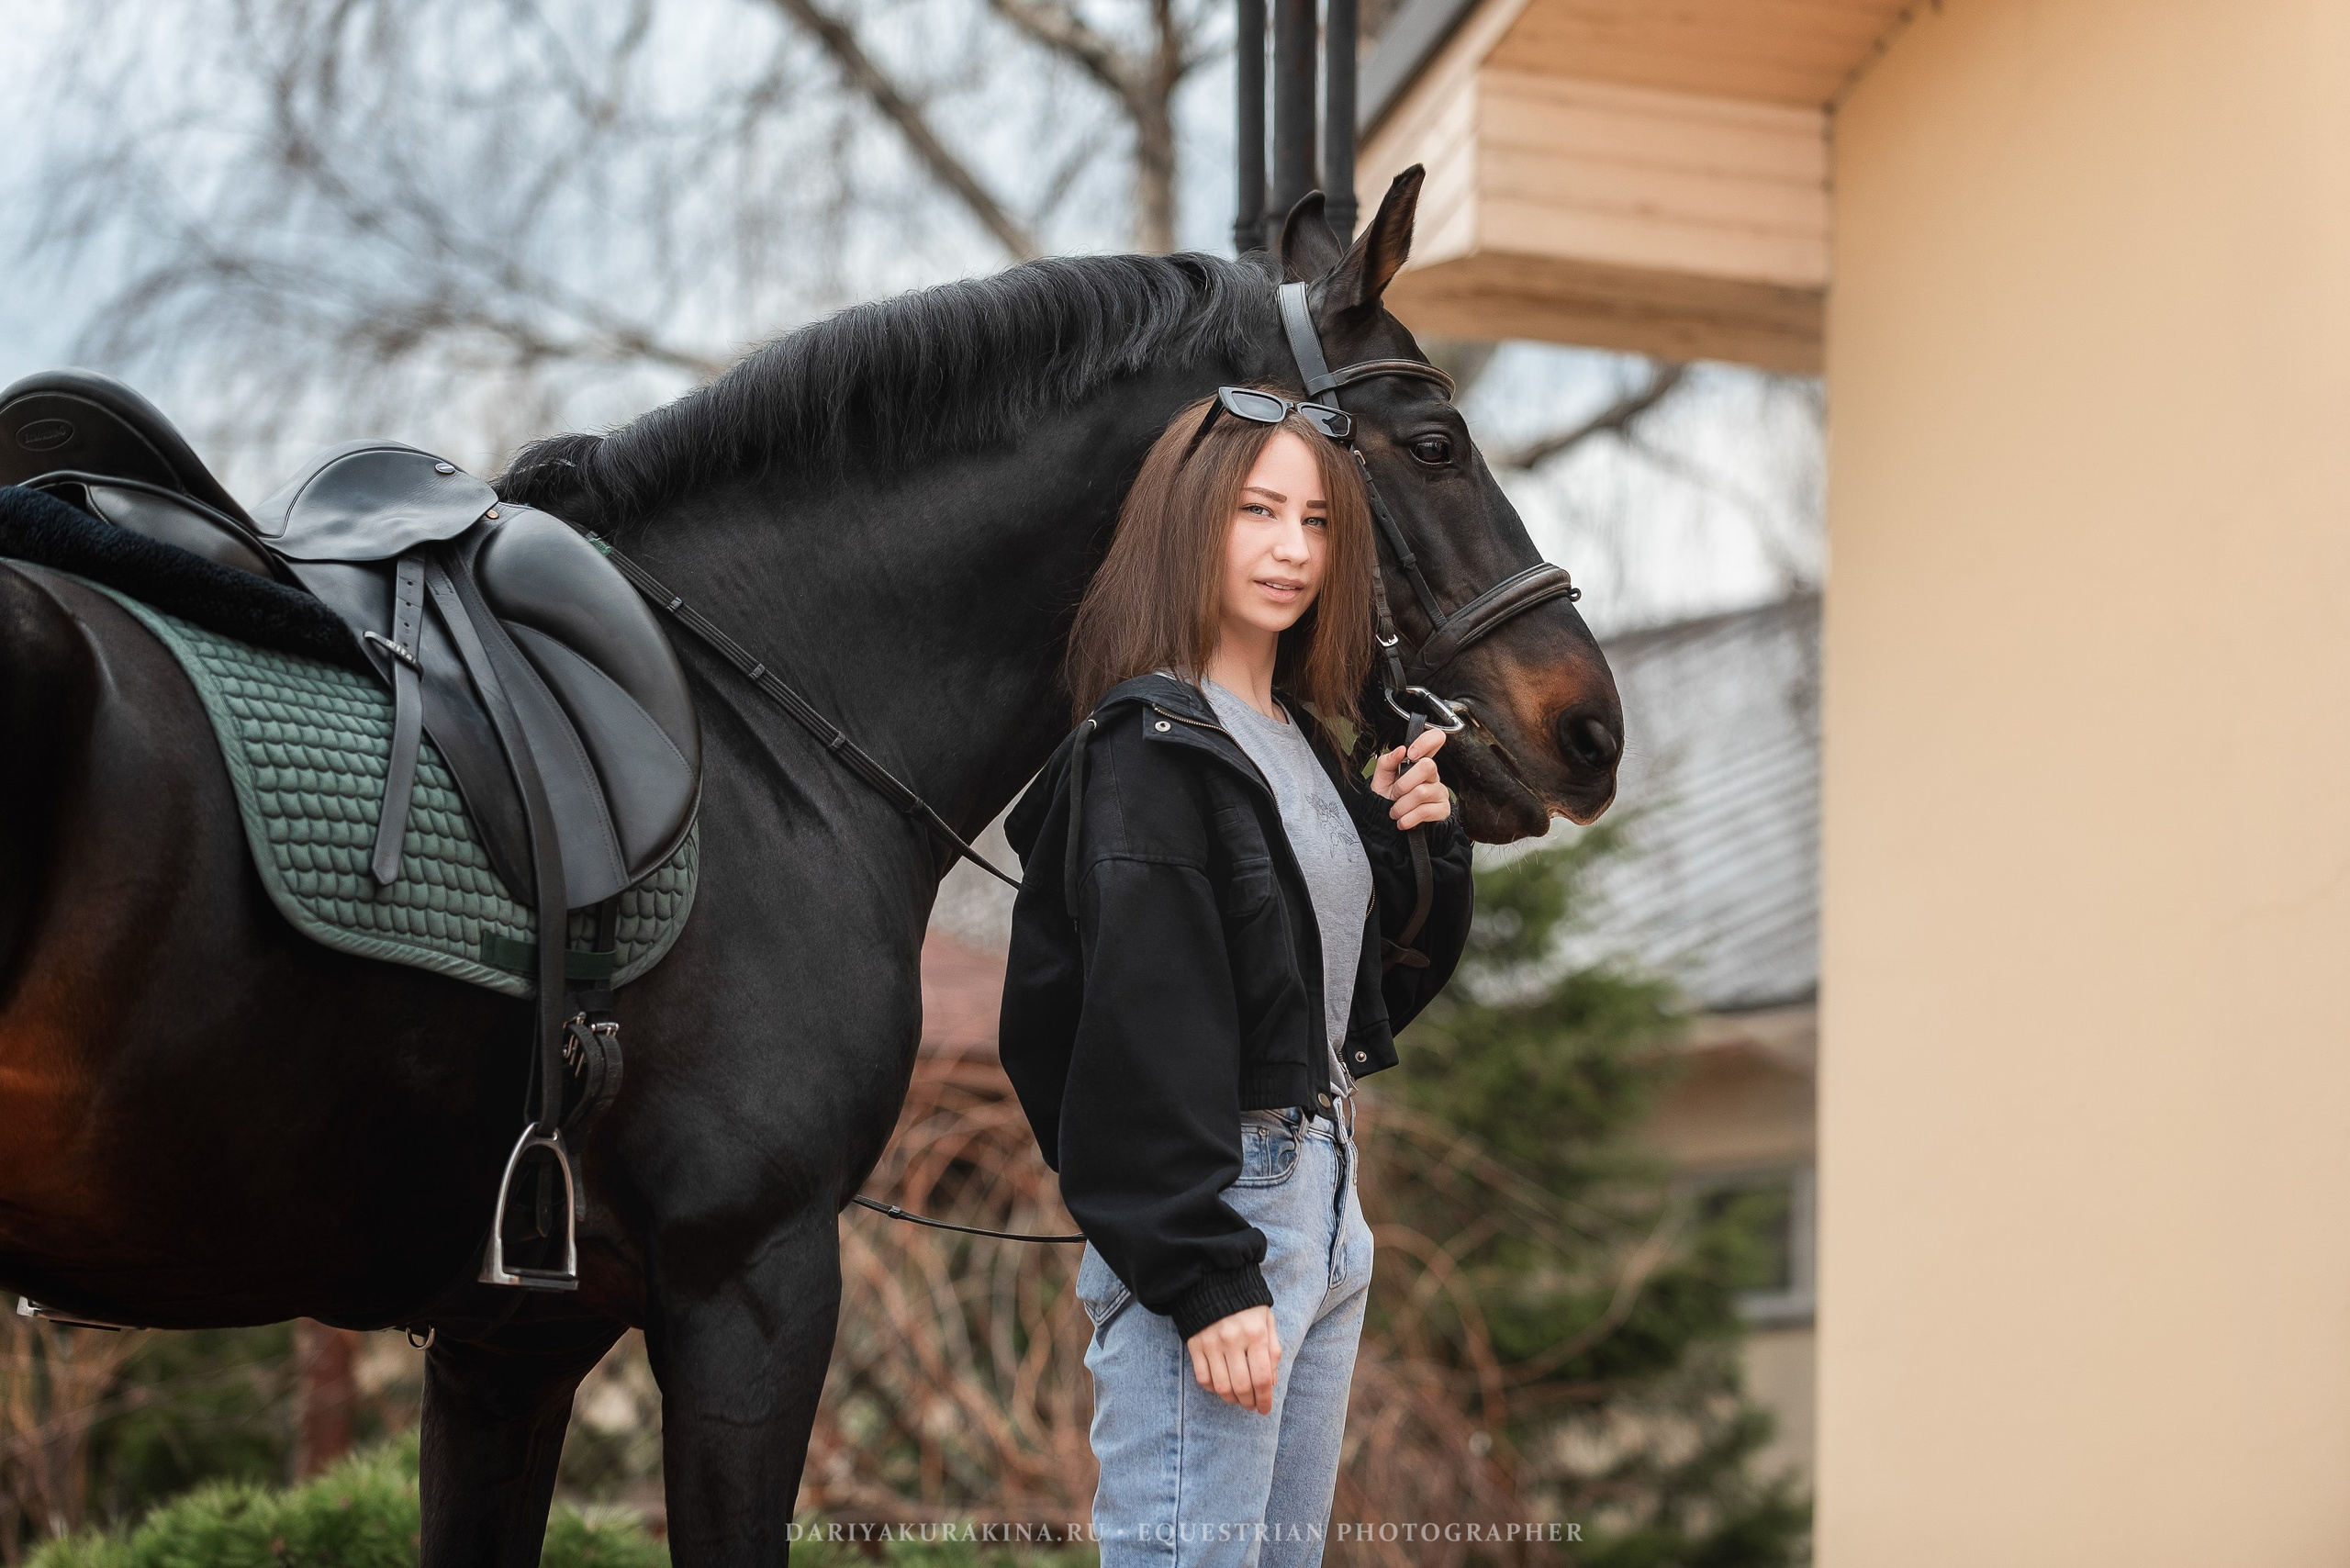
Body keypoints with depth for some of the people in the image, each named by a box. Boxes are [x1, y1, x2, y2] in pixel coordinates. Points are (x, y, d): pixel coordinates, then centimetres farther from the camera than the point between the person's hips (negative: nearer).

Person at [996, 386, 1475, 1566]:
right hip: (1209, 1211, -9)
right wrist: (1208, 1279, -23)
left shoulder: (1308, 743, 14)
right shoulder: (1152, 748, -13)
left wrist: (1416, 840, 3)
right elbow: (1147, 1035, -19)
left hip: (1323, 1193, 10)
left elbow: (1377, 985, 20)